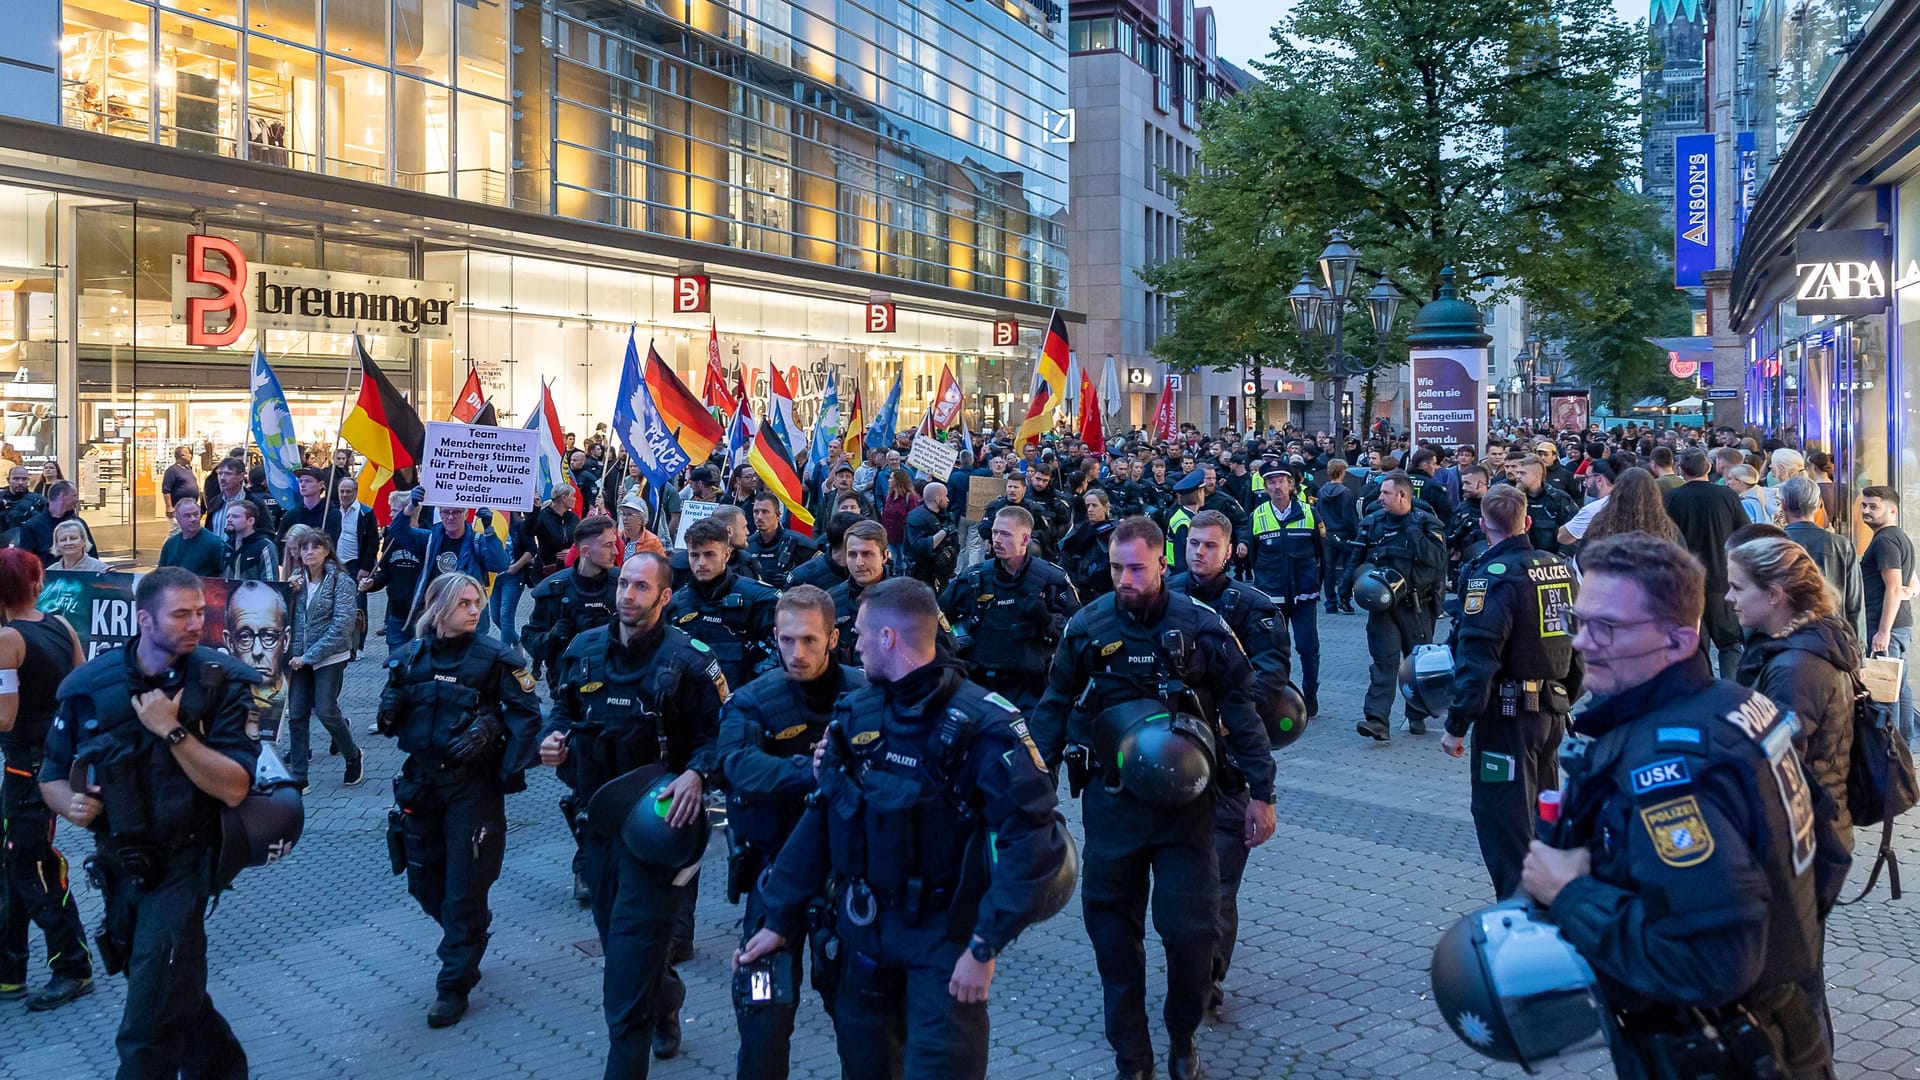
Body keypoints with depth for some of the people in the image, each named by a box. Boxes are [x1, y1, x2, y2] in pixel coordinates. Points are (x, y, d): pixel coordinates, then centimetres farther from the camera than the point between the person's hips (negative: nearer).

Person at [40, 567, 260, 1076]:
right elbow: (52, 776, 7)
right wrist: (70, 803, -14)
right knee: (179, 995, 23)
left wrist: (172, 731, -28)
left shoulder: (221, 683, -15)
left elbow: (234, 787, -22)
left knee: (148, 1034, -5)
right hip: (117, 869, 5)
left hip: (181, 868, -4)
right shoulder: (90, 684, -5)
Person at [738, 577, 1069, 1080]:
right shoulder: (856, 715, 1)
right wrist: (780, 919, 7)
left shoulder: (982, 724, -19)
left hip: (944, 937, -6)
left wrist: (985, 946, -23)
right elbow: (820, 820, 7)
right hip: (864, 927, 6)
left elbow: (1034, 841, -22)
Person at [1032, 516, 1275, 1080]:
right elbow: (1056, 707, 6)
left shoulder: (1202, 625, -8)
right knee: (1112, 927, 7)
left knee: (1190, 927, -2)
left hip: (1186, 800, -1)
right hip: (1110, 799, 2)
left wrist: (1261, 792, -2)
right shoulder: (1086, 626, -4)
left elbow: (1240, 710, -2)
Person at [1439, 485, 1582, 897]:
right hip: (1553, 712, 8)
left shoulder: (1492, 576, -17)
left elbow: (1476, 661, -22)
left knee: (1503, 821, 0)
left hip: (1508, 715, -8)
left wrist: (1457, 726, -16)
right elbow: (1578, 643, 13)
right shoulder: (1560, 567, 6)